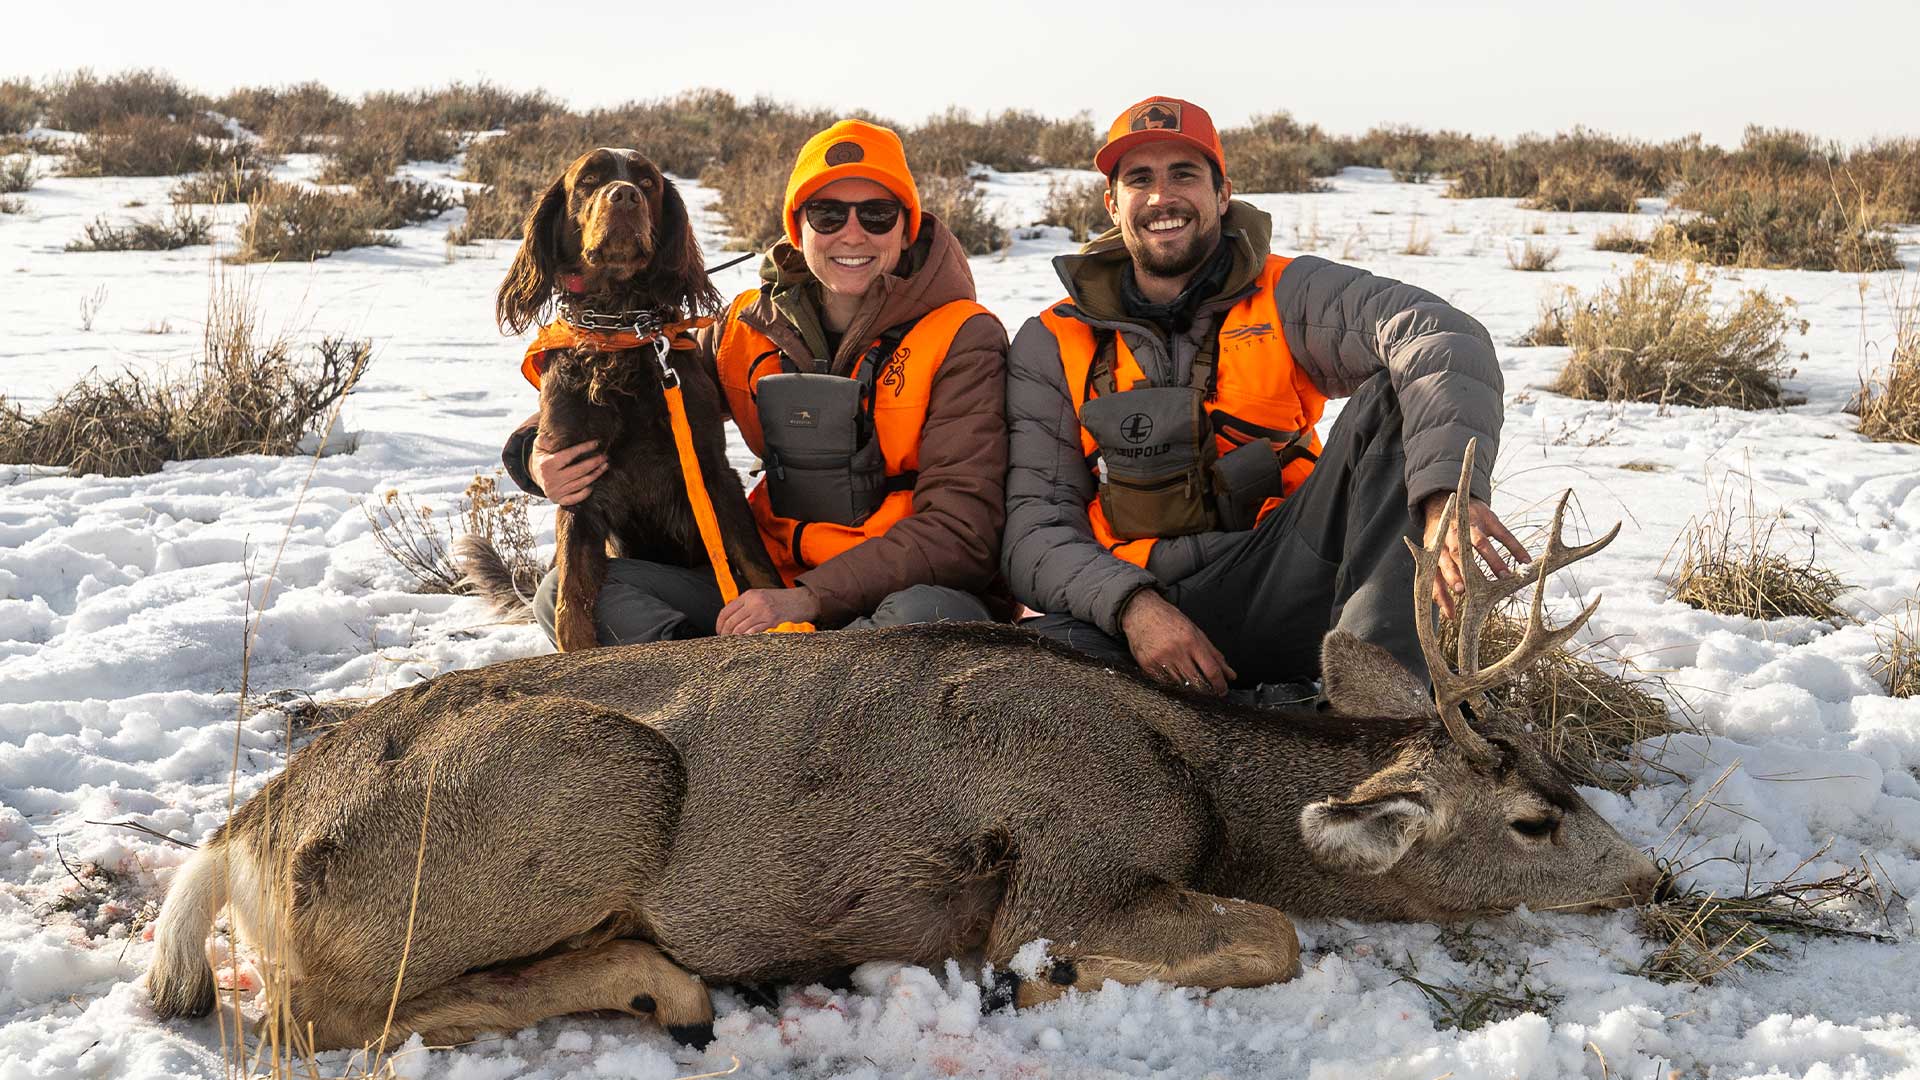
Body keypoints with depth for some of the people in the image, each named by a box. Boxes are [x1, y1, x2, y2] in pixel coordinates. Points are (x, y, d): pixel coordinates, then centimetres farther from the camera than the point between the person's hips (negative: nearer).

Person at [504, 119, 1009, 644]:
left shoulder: (961, 340, -8)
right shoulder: (751, 329, 6)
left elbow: (961, 527, -15)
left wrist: (810, 599, -25)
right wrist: (538, 453, -5)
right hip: (777, 586, 5)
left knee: (924, 615, -42)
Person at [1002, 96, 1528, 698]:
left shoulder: (1285, 295, 4)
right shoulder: (1049, 347, 8)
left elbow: (1444, 340, -15)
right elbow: (1034, 530, 0)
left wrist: (1448, 492, -35)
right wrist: (1132, 605, -21)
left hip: (1282, 588, 0)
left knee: (1394, 401, -20)